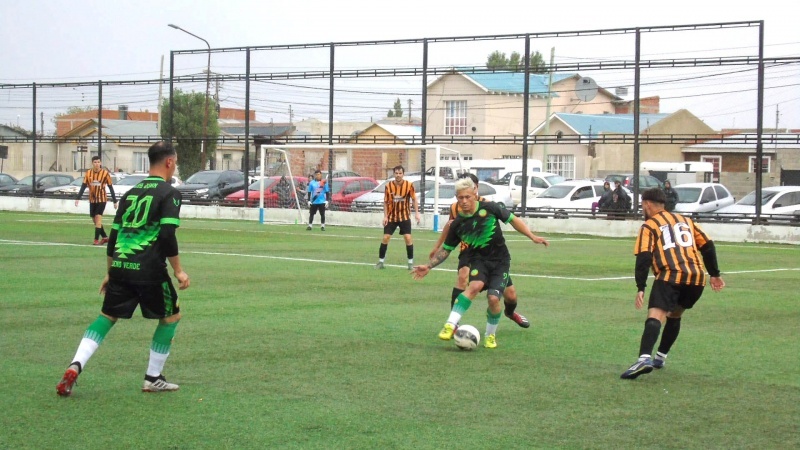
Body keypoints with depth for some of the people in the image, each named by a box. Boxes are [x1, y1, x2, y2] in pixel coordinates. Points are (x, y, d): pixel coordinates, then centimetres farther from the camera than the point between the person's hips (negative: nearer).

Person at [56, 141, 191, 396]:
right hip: (149, 270, -6)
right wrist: (178, 271, -7)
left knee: (106, 317, 16)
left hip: (120, 267, 6)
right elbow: (168, 236, -14)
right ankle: (153, 379, 14)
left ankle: (75, 366, -4)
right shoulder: (169, 193, -3)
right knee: (171, 317, 14)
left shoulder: (131, 193, 18)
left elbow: (114, 236, 19)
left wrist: (110, 271, 26)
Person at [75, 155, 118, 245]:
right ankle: (105, 237, 24)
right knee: (95, 220, 9)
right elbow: (83, 186, -1)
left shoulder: (105, 173, -8)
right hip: (92, 200, 4)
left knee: (98, 219, -13)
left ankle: (96, 240, -12)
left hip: (102, 199, -4)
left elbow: (111, 188, -3)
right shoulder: (88, 173, -1)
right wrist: (78, 198, -10)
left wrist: (115, 201, -3)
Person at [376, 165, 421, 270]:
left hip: (405, 216, -1)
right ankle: (380, 261, 10)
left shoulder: (409, 185, -10)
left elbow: (414, 199, 1)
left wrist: (416, 213, -6)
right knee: (385, 237, -1)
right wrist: (385, 216, -4)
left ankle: (411, 262, 4)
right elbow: (385, 202, 1)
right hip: (391, 217, 1)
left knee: (408, 238, -8)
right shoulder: (389, 186, -8)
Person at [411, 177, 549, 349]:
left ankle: (490, 335, 9)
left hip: (500, 260, -1)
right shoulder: (457, 224, -2)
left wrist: (532, 236, -10)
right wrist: (429, 266, 2)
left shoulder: (489, 208, -9)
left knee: (493, 298, -18)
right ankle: (450, 325, -33)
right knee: (475, 285, -31)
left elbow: (513, 220, -1)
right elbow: (446, 249, 9)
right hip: (478, 259, 1)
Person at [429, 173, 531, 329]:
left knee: (511, 295, 5)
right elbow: (450, 224, 15)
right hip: (468, 251, 1)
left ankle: (510, 312, 43)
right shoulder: (455, 207, -8)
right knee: (462, 277, -33)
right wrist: (437, 246, 25)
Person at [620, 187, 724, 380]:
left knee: (655, 316, -19)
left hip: (670, 276, -6)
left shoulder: (649, 226, 10)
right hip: (696, 277, 6)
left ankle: (644, 358, -40)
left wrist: (641, 288, -6)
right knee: (674, 316, 27)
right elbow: (707, 245, 21)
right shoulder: (685, 220, 27)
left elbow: (643, 258, -3)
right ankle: (660, 358, 29)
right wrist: (715, 274, 27)